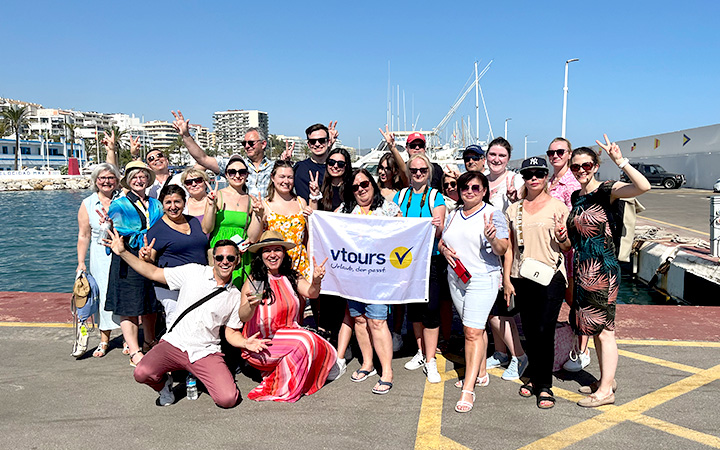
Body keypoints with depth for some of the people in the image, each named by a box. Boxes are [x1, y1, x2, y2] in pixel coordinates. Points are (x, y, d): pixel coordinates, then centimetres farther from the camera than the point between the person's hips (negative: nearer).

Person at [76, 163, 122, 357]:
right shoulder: (87, 204, 5)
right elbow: (84, 236, 4)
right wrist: (81, 263, 0)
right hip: (101, 257, 1)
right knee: (104, 295, 3)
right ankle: (104, 340, 18)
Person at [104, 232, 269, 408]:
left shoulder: (235, 297, 7)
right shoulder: (193, 272, 3)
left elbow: (231, 333, 11)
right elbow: (153, 273, 6)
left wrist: (245, 343, -11)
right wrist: (123, 252, -1)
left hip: (206, 352, 1)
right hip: (174, 343, 0)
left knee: (228, 399, -19)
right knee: (142, 373, -29)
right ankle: (165, 384, 8)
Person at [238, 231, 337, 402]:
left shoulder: (291, 276, 5)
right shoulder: (253, 280, -8)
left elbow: (311, 293, -12)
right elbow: (243, 317, -19)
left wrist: (316, 281, -35)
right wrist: (251, 305, -42)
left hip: (289, 335, 5)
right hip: (262, 343, -5)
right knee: (305, 341, -26)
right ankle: (283, 391, -9)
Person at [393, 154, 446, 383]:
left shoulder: (435, 197, -1)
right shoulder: (401, 196, 9)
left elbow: (439, 233, -9)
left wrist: (437, 226, -30)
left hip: (430, 259, -4)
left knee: (430, 308, -7)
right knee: (413, 307, 12)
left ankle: (430, 361, 3)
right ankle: (421, 352, 28)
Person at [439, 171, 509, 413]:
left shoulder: (493, 214, -5)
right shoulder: (454, 216, 12)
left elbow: (502, 250, -10)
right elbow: (442, 241, 19)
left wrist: (493, 239, -31)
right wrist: (445, 250, -3)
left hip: (482, 279, -6)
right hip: (456, 278, 6)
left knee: (473, 332, -11)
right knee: (475, 328, 17)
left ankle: (468, 389, -8)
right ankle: (480, 373, 31)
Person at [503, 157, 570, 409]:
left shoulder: (558, 207, 1)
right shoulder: (514, 210, 12)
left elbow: (568, 248, 3)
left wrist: (561, 233, -18)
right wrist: (507, 279, 8)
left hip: (550, 277, -4)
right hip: (521, 278, 4)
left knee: (544, 331, -6)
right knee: (529, 331, 10)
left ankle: (544, 387, 6)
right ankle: (533, 377, 26)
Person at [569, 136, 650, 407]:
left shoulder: (605, 190, -10)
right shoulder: (576, 196, 13)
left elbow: (643, 186, -28)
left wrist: (620, 161, -31)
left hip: (602, 270, -8)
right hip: (582, 270, 8)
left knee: (604, 329, -4)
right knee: (595, 329, 15)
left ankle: (606, 390, 4)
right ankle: (606, 380, 28)